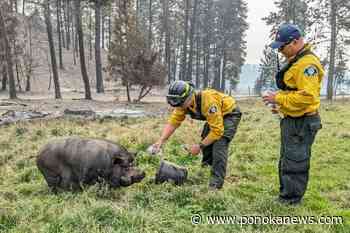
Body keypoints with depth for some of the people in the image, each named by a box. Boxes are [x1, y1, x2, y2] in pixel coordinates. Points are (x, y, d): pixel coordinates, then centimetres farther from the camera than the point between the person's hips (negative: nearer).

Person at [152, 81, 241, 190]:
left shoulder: (208, 102, -40)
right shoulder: (183, 103, -18)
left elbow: (217, 130, -36)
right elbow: (172, 123, -13)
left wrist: (199, 146, -30)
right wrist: (161, 141, -25)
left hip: (230, 114, -8)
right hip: (214, 115, 8)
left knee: (219, 145, -22)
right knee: (206, 142, 5)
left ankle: (216, 184, -18)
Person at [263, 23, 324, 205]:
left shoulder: (307, 63, -21)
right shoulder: (295, 61, 13)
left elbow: (307, 96, -28)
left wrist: (279, 98, -21)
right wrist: (280, 99, 8)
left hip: (301, 123, -11)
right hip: (291, 120, 11)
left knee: (294, 165, -1)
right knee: (286, 162, 20)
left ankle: (290, 202, 10)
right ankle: (285, 196, 33)